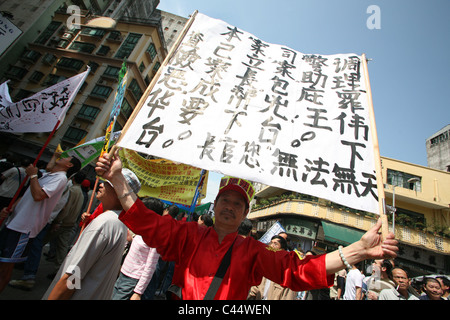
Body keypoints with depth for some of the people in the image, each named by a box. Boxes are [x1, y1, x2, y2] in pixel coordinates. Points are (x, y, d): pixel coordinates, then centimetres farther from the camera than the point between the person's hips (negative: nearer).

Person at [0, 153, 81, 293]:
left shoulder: (60, 178, -14)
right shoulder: (47, 175, 15)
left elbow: (38, 195, -27)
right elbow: (26, 196, 19)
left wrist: (33, 175, -13)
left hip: (23, 228, -8)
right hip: (13, 222, 8)